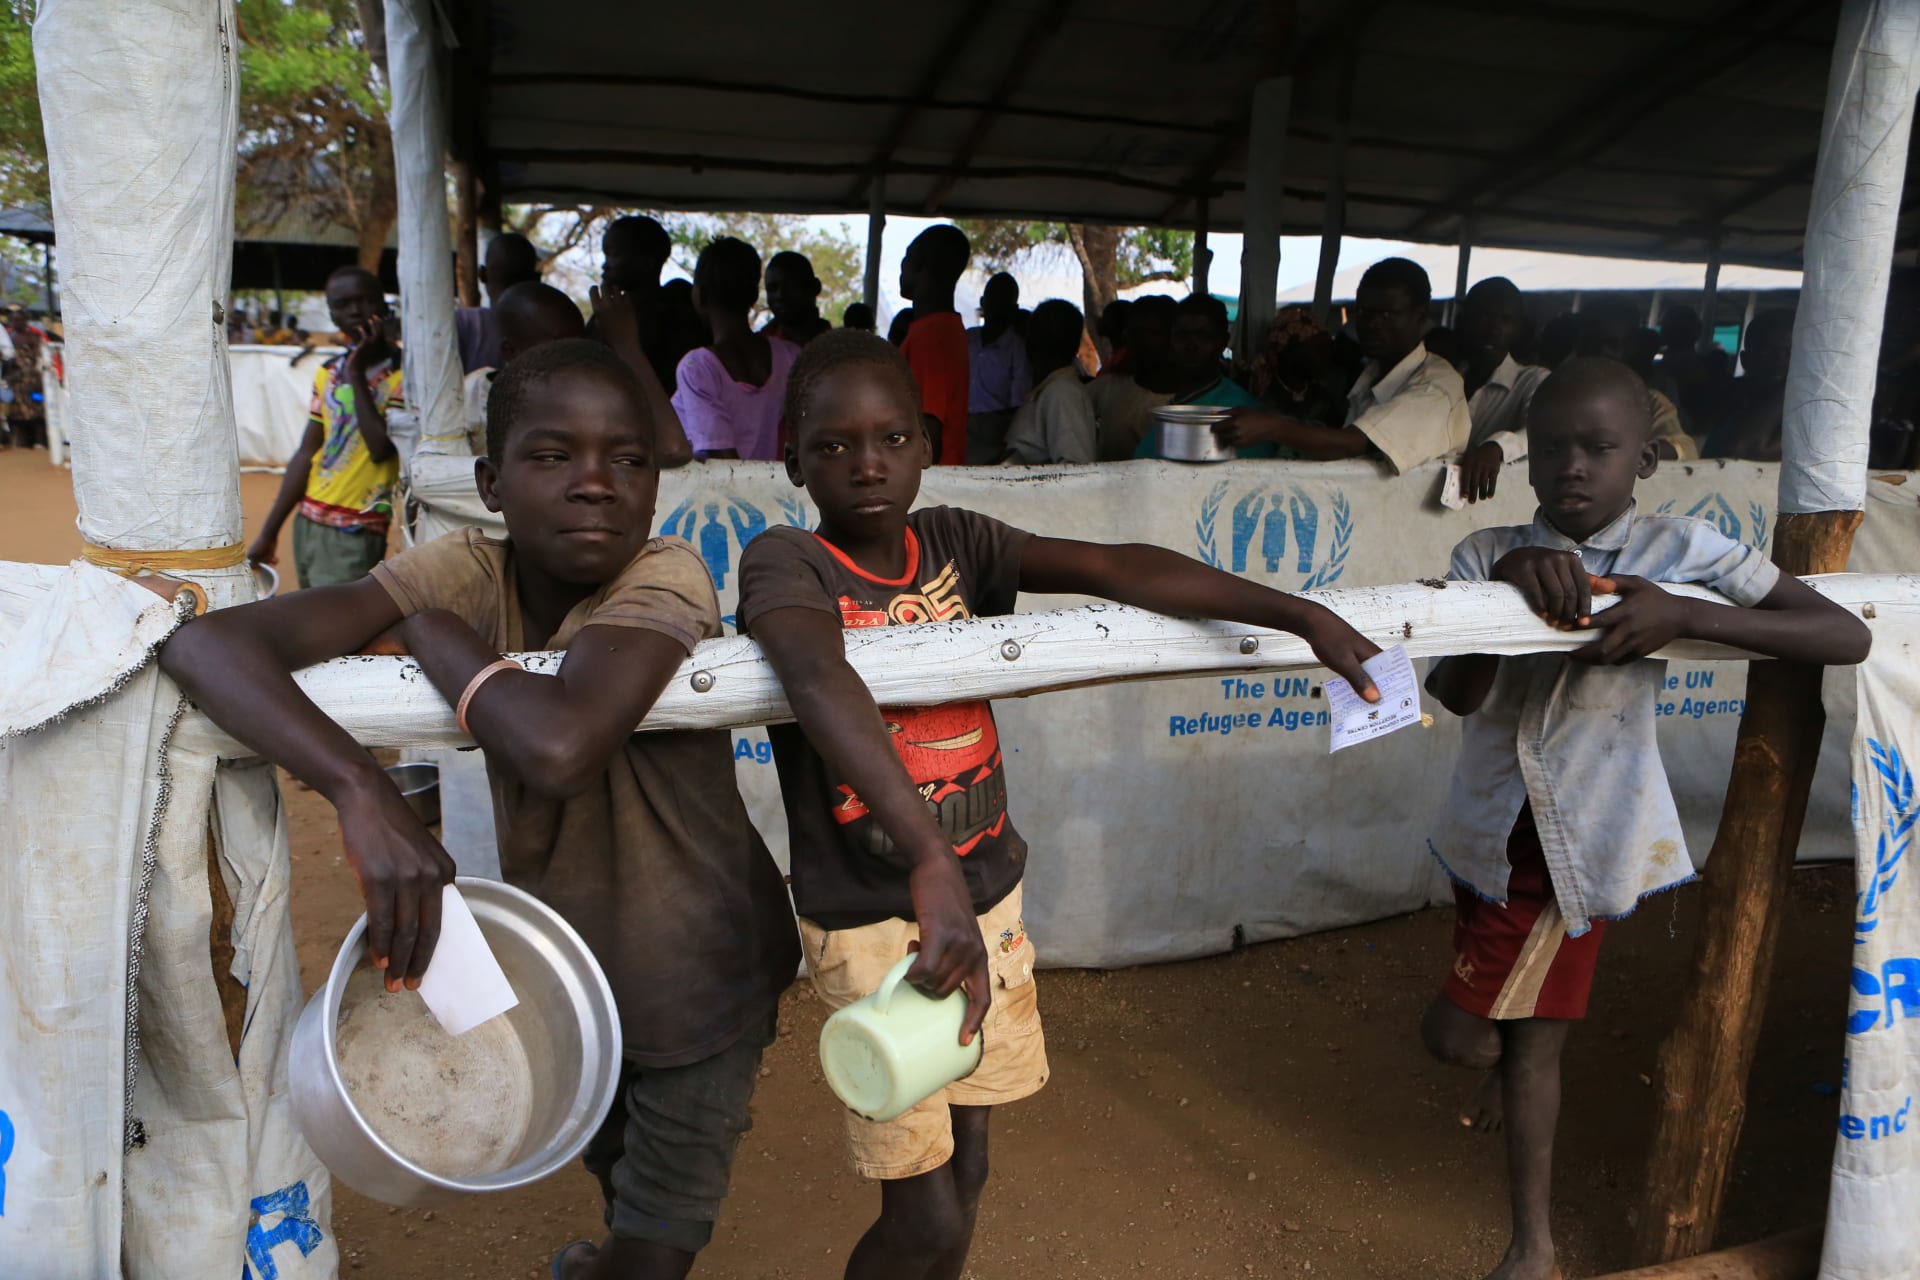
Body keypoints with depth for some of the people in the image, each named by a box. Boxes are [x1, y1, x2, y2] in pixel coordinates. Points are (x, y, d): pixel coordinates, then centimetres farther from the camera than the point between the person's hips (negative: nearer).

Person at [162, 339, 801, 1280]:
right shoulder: (469, 575, -17)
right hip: (562, 953, 5)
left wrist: (435, 633, -29)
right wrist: (362, 789, -43)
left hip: (697, 974, -5)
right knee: (607, 1159, 32)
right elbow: (204, 638, -27)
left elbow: (561, 747, -48)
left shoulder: (664, 579, -28)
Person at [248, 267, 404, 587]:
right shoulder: (327, 374, 13)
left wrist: (357, 374, -14)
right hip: (307, 523, 7)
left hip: (353, 535, -7)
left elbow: (381, 448, -20)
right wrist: (268, 532, 15)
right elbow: (306, 455, 15)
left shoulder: (402, 373, -7)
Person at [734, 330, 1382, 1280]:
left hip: (987, 895, 5)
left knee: (965, 1166, 20)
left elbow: (1117, 571, -11)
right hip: (871, 923, -5)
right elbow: (818, 677, -37)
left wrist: (1302, 616, -20)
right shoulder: (786, 563, -16)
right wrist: (931, 866, -52)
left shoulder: (953, 543, -1)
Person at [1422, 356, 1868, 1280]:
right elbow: (1456, 694, -17)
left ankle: (1505, 1061, 37)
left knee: (1454, 1031, -1)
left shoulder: (1680, 553, -10)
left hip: (1579, 842, -3)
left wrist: (1683, 616, -27)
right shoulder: (1490, 554, -5)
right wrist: (1507, 581, -34)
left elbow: (1848, 636, -14)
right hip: (1492, 831, 4)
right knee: (1529, 1037, 20)